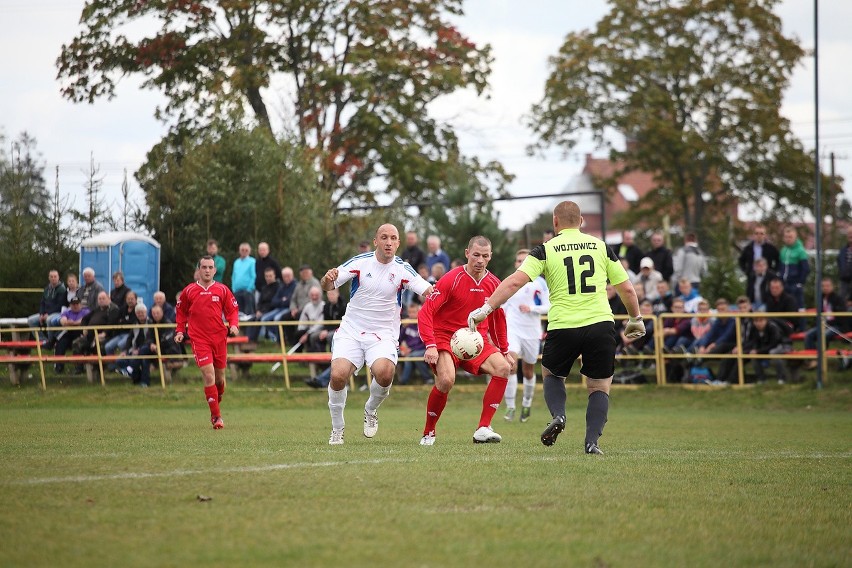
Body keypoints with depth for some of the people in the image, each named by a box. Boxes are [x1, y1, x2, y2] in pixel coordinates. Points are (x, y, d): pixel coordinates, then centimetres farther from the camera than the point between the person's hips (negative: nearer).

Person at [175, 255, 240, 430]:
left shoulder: (222, 290, 5)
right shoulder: (189, 291, 4)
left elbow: (232, 310, 10)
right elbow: (181, 312, 15)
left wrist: (233, 325, -7)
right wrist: (180, 331, 5)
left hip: (220, 338, 2)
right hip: (199, 339, -2)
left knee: (220, 377, 9)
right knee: (208, 375, -14)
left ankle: (216, 403, 35)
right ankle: (216, 417, -10)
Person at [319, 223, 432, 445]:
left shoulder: (402, 269, -4)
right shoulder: (360, 262, -3)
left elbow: (430, 291, -13)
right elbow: (328, 286, -4)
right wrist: (327, 279, -28)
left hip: (383, 334, -1)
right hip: (351, 330, 1)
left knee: (384, 373, -28)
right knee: (338, 375, -20)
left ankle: (371, 410, 6)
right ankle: (337, 428, 5)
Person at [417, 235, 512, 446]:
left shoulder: (493, 284, 4)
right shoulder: (451, 280, -12)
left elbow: (498, 320, 20)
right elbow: (425, 313, -14)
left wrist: (504, 351, 18)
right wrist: (430, 345, -25)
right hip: (445, 337, -5)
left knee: (503, 367, -19)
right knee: (446, 380, -30)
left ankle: (483, 428, -15)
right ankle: (428, 434, -8)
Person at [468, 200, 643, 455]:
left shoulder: (545, 250, 2)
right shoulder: (601, 247, 7)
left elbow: (515, 281, -9)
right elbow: (626, 289, 10)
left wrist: (486, 308, -7)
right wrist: (635, 319, 25)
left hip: (562, 326, -1)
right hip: (600, 323, 1)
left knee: (551, 374, 26)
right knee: (600, 388, 13)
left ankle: (557, 415, 0)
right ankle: (592, 441, -5)